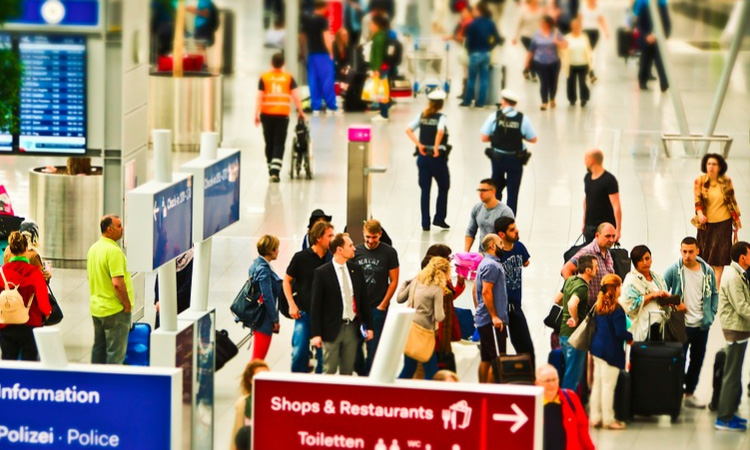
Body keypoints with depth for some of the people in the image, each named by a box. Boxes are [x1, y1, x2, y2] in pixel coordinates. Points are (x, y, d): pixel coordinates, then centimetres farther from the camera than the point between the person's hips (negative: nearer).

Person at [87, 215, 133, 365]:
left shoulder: (93, 249, 10)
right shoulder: (114, 251, -19)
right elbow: (117, 283, -25)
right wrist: (127, 304, -13)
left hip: (96, 308, 9)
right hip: (115, 310, -9)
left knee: (98, 349, 16)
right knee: (115, 353, -4)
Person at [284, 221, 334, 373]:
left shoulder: (331, 259, 2)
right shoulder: (301, 257, -4)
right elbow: (287, 281, 4)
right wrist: (292, 305, -6)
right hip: (304, 313, -2)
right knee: (299, 352, -5)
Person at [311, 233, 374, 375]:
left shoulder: (356, 269, 7)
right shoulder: (322, 273, -8)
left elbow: (364, 299, 13)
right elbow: (316, 306, -8)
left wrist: (369, 326, 10)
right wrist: (316, 334, -11)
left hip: (352, 327, 5)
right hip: (332, 328, -5)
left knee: (347, 372, 9)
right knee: (329, 371, -1)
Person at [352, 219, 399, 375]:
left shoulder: (389, 252, -2)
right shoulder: (355, 251, 4)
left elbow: (394, 281, -1)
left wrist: (383, 305, -6)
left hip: (378, 308, -3)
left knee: (373, 347, -1)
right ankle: (362, 373, 23)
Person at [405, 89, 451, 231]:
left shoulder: (422, 116, 4)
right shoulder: (440, 117, -10)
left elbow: (408, 130, -4)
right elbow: (440, 131, -29)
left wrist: (419, 145, -4)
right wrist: (436, 147, -19)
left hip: (423, 156, 4)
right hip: (437, 157, -4)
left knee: (425, 190, 8)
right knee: (443, 187, 13)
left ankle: (425, 223, 7)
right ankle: (439, 218, 10)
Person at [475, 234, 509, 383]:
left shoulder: (486, 264, 17)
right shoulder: (492, 265, -14)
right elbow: (486, 292, -21)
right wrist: (494, 316, -21)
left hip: (483, 320, 10)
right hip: (492, 321, -10)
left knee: (486, 359, 12)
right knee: (496, 360, -10)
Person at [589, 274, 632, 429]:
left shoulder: (598, 306, 6)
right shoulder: (616, 309, -19)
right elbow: (620, 332, -22)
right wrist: (630, 337, -1)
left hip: (597, 347, 8)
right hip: (611, 351, -8)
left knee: (597, 384, 13)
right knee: (608, 385, -1)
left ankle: (595, 418, 18)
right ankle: (608, 420, 5)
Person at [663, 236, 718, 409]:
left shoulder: (708, 271, 2)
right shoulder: (674, 270, -9)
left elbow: (714, 294, 13)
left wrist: (711, 314, 4)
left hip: (701, 325, 4)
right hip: (681, 325, -4)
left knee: (697, 361, 13)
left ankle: (690, 394, 24)